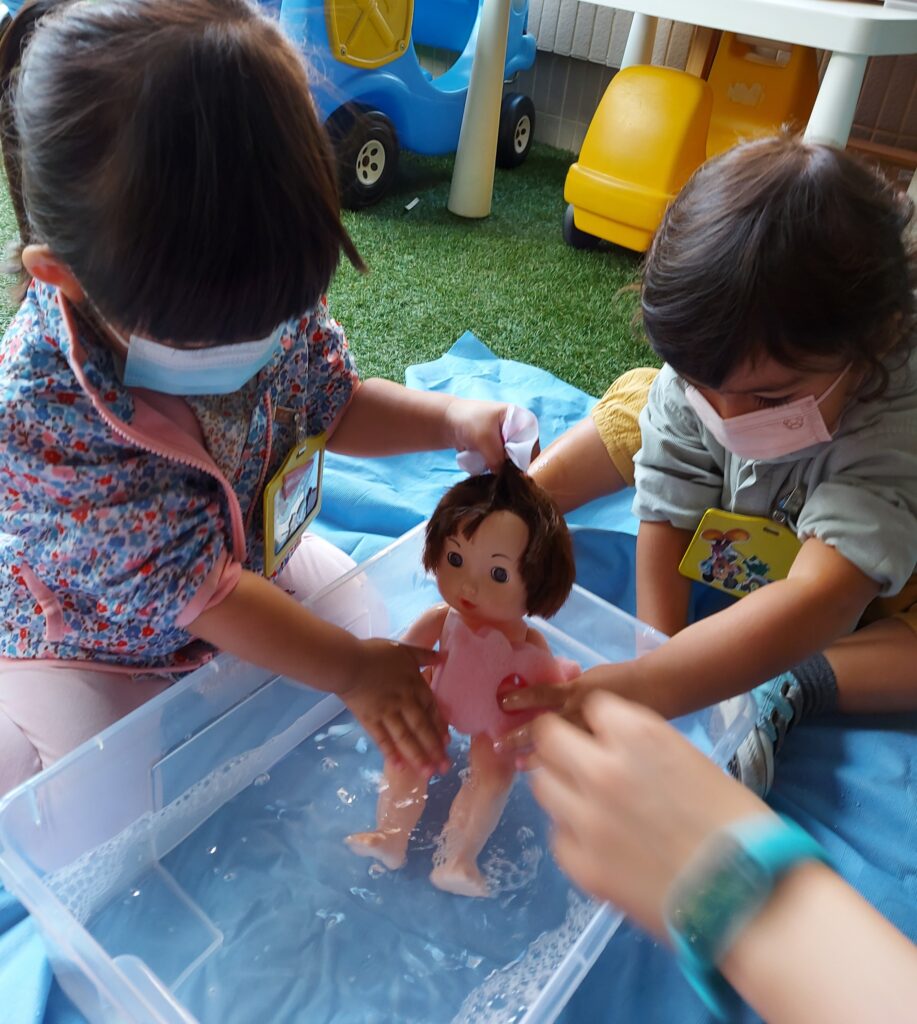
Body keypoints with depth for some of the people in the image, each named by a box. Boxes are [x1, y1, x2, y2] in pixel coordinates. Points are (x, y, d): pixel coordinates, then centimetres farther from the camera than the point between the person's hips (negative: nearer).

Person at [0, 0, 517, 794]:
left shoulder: (272, 292, -23)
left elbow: (335, 402, -3)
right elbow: (189, 582, -31)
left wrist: (451, 419, -20)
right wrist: (351, 671, -28)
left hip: (258, 554, 5)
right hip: (89, 645, -4)